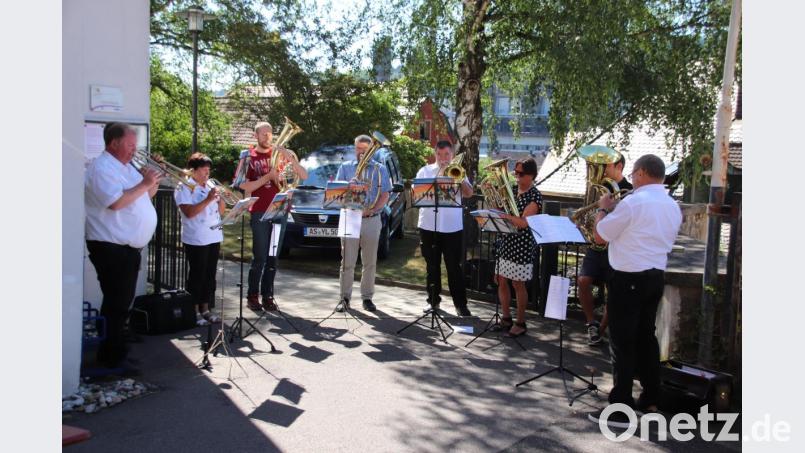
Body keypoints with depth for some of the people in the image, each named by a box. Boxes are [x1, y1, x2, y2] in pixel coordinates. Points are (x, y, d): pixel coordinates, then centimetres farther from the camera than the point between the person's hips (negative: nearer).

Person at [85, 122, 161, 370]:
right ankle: (112, 357, 8)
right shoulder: (101, 168, -14)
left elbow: (141, 198, 21)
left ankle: (113, 350, 28)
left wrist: (152, 184, 2)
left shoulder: (126, 167, 16)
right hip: (111, 248, -10)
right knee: (116, 304, -3)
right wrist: (144, 183, -18)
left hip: (128, 247, 10)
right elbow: (116, 202, -28)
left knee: (121, 303, 16)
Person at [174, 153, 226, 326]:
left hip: (214, 238, 7)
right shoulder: (184, 188, -5)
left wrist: (221, 197, -4)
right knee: (196, 276, 0)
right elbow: (189, 212, -18)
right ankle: (194, 311, 8)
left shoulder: (209, 187, 14)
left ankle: (205, 309, 20)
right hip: (196, 240, -7)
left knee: (210, 275, 11)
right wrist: (208, 200, -20)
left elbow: (221, 211, 14)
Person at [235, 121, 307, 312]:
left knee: (273, 257, 6)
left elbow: (304, 176, 3)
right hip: (259, 212, -3)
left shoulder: (278, 153, 11)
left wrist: (289, 157, -11)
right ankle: (252, 296, 6)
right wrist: (268, 176, -14)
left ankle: (268, 296, 13)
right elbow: (244, 186, -7)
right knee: (260, 257, -5)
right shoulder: (249, 156, 3)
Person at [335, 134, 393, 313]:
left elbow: (385, 195, 2)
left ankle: (367, 297, 14)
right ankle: (345, 298, 8)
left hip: (372, 220, 0)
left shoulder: (379, 169, 9)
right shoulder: (345, 167, 11)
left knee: (370, 262, 5)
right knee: (347, 262, 0)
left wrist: (371, 210, -14)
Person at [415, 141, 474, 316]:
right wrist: (438, 178, -12)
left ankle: (460, 303, 8)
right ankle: (433, 300, 21)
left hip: (453, 227, 0)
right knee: (432, 266, 9)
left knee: (454, 267, 1)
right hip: (429, 226, 1)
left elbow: (469, 193, -4)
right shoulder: (425, 171, 8)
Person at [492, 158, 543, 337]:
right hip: (507, 241, 7)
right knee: (500, 280, 10)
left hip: (522, 245, -7)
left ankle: (520, 323, 15)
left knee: (518, 284, 1)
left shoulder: (534, 196, -12)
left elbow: (523, 223, -22)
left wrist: (503, 214, -30)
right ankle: (506, 318, 25)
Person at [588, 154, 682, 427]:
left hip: (629, 278, -8)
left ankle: (619, 409, 1)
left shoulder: (633, 203, -17)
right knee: (646, 336, 19)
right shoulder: (673, 207, 9)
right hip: (656, 276, 8)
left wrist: (603, 209, 7)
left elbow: (600, 235, -10)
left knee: (623, 342, -3)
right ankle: (650, 399, 28)